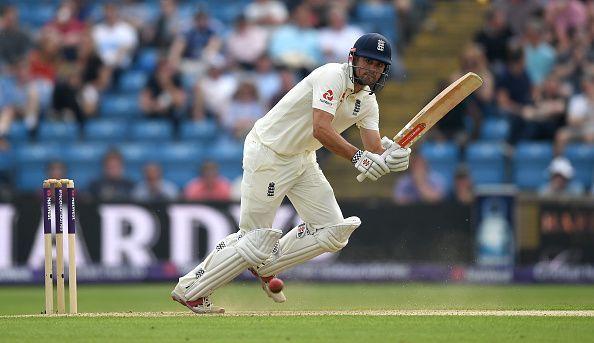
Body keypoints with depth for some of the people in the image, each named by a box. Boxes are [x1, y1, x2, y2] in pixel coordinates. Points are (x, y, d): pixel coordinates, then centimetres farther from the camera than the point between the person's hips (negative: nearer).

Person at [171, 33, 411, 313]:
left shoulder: (368, 102, 5)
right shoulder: (332, 76, -21)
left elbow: (374, 149, -6)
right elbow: (321, 129, -34)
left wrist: (391, 154, -28)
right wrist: (357, 156, -42)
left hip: (302, 160, 9)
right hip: (268, 155, -9)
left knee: (333, 233, 2)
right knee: (255, 240, -8)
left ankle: (266, 267, 21)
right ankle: (190, 289, 6)